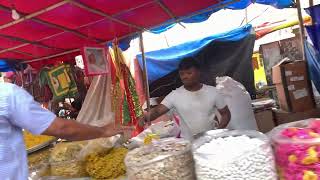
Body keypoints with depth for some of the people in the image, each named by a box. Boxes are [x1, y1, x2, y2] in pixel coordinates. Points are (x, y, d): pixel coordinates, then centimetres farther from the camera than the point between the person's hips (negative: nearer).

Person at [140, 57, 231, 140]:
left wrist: (219, 130, -10)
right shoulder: (174, 95, -6)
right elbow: (157, 110, -14)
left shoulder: (212, 92, -3)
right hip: (187, 142, -1)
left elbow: (226, 113, 5)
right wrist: (145, 117, -34)